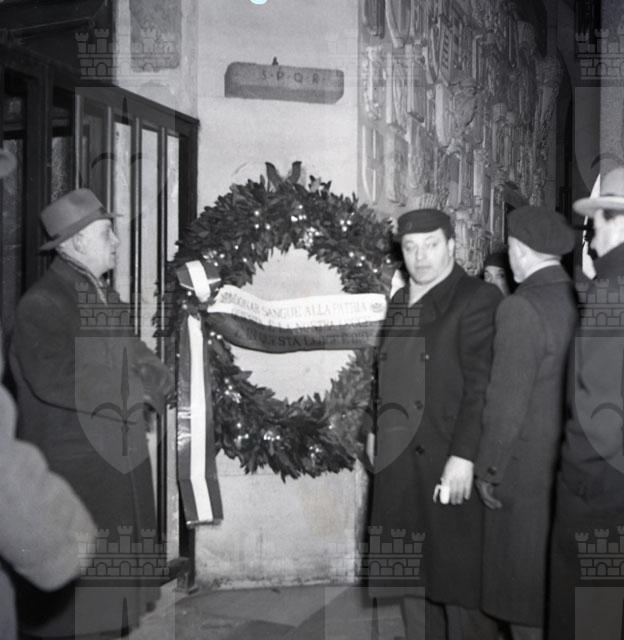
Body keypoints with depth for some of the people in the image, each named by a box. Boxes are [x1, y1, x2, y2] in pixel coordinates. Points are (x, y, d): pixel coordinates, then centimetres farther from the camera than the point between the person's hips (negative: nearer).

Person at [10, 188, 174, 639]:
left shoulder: (110, 302, 15)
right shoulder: (43, 304, -12)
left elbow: (154, 372, 15)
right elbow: (56, 380, -26)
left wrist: (151, 381, -8)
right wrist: (131, 391, -16)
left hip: (124, 467, 8)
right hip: (72, 473, -8)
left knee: (117, 594, 17)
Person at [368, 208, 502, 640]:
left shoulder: (478, 299, -7)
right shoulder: (400, 303, 16)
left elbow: (481, 385, -15)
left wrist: (463, 457, -20)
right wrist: (380, 435, 12)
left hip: (449, 465, -7)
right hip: (400, 466, 7)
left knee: (458, 579, 1)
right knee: (410, 576, 14)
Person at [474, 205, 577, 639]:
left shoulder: (521, 309, -19)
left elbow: (507, 401, -19)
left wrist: (487, 469, -8)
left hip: (528, 470, -7)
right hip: (576, 467, 7)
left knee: (525, 578, 8)